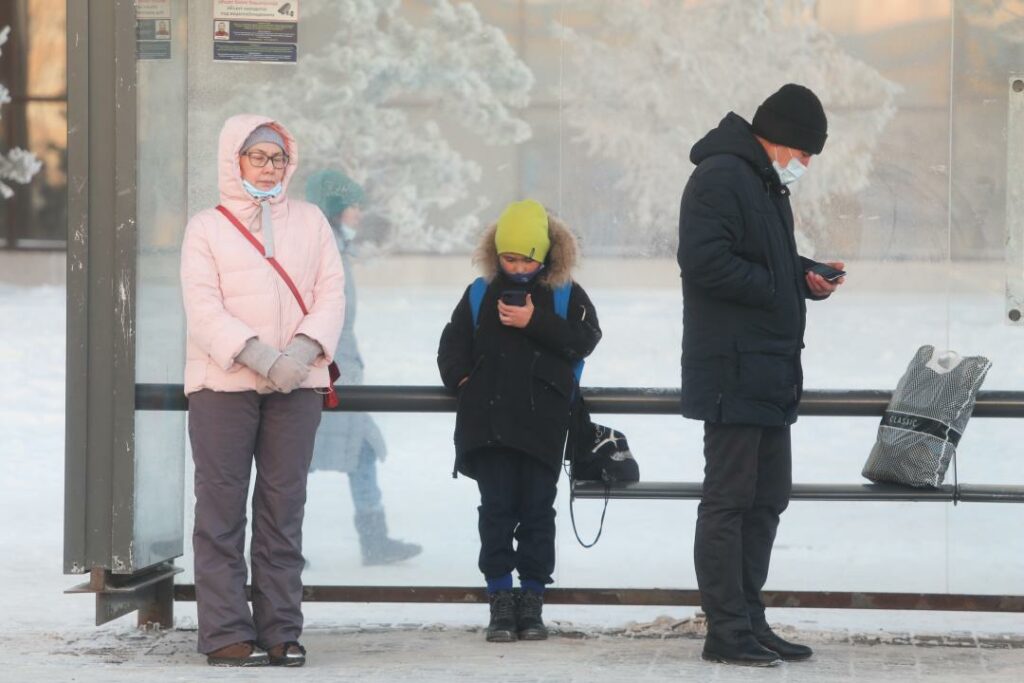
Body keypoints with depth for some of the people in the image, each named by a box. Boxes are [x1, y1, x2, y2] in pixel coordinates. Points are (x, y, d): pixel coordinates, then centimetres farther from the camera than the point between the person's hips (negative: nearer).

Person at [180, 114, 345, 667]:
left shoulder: (310, 221, 14)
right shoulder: (207, 228, 6)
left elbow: (331, 291, 6)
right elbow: (203, 307, -5)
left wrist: (303, 349, -12)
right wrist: (255, 354, -18)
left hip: (297, 384, 3)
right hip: (223, 383, -2)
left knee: (284, 507, 4)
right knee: (222, 508, -3)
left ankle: (281, 631, 8)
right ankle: (226, 633, -2)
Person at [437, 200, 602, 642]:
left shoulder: (567, 294, 6)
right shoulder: (480, 295, 11)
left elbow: (585, 339, -8)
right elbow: (452, 345, 17)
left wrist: (535, 321, -15)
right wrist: (461, 378, 0)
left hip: (542, 423, -1)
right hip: (488, 420, 1)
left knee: (536, 511, 2)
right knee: (496, 509, 1)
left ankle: (531, 600, 9)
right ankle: (500, 599, 4)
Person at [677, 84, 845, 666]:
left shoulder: (768, 185, 20)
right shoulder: (720, 177, -13)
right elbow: (706, 262, -23)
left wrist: (808, 274, 7)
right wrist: (780, 287, -15)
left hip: (772, 373, 11)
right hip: (734, 372, -11)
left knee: (767, 499, 14)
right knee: (729, 499, -6)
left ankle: (750, 621, 21)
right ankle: (727, 630, -3)